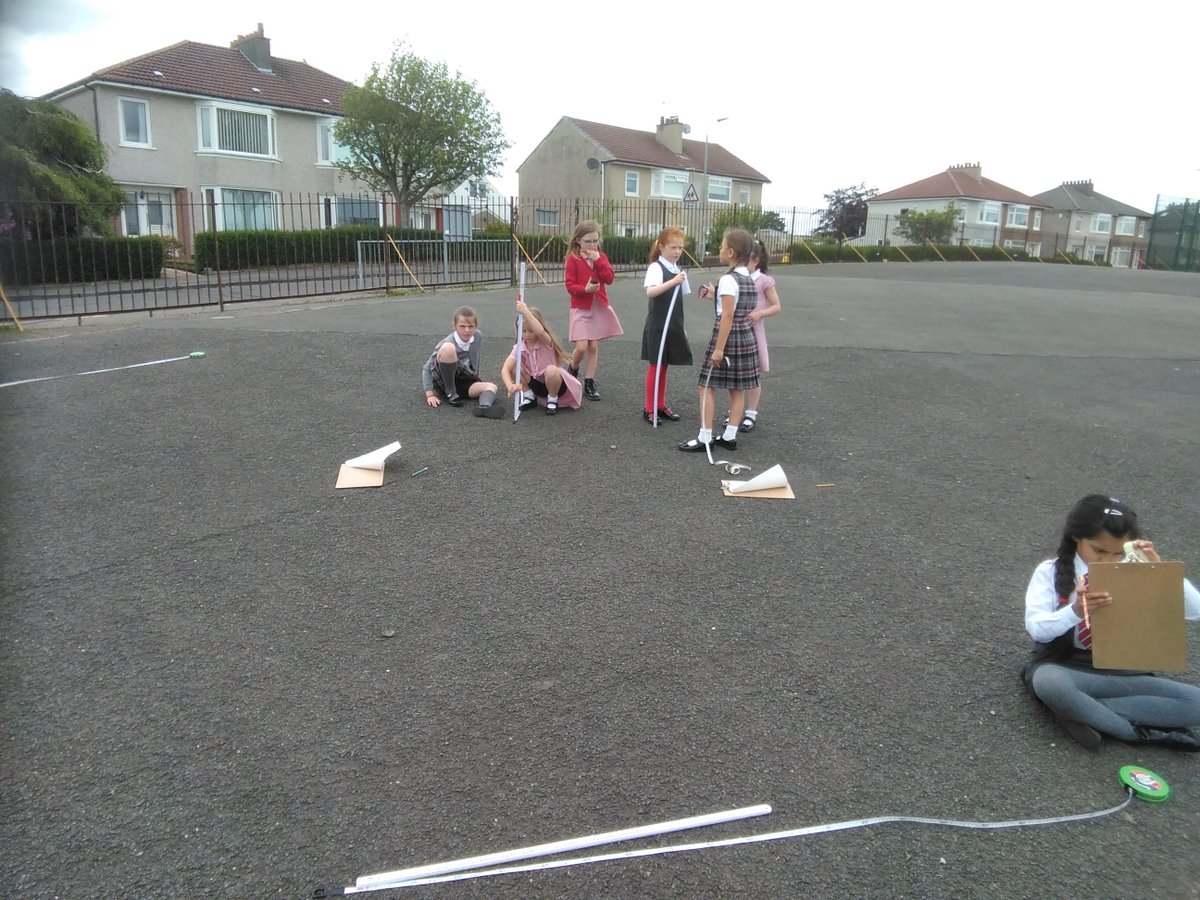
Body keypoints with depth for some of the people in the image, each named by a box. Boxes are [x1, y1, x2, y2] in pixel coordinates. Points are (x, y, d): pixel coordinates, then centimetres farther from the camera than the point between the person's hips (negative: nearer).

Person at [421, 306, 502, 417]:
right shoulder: (446, 343, -18)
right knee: (448, 348, -31)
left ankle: (485, 406, -56)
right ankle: (450, 393, -20)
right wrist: (430, 394, -20)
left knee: (492, 387, -23)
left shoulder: (478, 336, -4)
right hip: (443, 382, -5)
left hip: (463, 383, 5)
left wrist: (476, 379, 15)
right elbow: (426, 368, -14)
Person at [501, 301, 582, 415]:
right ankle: (529, 397, 2)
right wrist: (510, 386, -42)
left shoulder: (546, 343, -20)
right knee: (513, 367, -18)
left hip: (555, 383, -4)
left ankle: (553, 400, -12)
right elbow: (505, 369, -22)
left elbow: (540, 332, -48)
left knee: (551, 369, -38)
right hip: (536, 383, 4)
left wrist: (526, 312, -50)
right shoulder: (519, 347, -9)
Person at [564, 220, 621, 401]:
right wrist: (585, 289, -25)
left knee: (594, 347, 4)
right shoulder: (573, 259, -4)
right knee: (581, 347, -13)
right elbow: (570, 285, -8)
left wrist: (598, 260, -12)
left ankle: (589, 384, 12)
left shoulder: (601, 257, 9)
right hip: (581, 308, -4)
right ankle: (573, 370, 18)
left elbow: (609, 278, -4)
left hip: (599, 307, 4)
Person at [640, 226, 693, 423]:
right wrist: (673, 282, -40)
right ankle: (649, 408, 8)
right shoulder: (656, 267, -12)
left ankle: (660, 405, 21)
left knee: (663, 366, 13)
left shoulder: (678, 270, 11)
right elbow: (650, 292, -30)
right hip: (657, 326, -6)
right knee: (655, 366, 0)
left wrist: (681, 326, 17)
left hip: (673, 326, 6)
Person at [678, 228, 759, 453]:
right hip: (746, 336, 9)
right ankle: (729, 436, 14)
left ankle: (705, 438, -2)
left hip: (727, 336, -9)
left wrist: (719, 348, -22)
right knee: (738, 389, 9)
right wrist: (715, 295, 23)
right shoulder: (749, 279, 11)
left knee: (707, 386, -2)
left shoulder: (728, 279, -15)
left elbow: (728, 315, -21)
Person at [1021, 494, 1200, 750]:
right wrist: (1076, 611, -35)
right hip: (1062, 668, -3)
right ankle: (1141, 733, -21)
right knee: (1048, 683, -40)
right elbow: (1036, 628, -17)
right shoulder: (1051, 572, -4)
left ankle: (1080, 710, -20)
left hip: (1118, 671, 4)